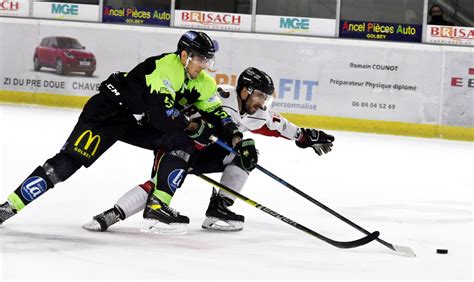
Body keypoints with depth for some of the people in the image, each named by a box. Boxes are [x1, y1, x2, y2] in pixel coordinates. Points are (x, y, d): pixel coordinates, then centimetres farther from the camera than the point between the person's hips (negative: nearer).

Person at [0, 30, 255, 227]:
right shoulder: (167, 67, -26)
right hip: (111, 108, -8)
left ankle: (158, 205, -10)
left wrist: (235, 137, -11)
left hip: (141, 123, 8)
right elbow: (161, 114, -33)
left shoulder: (203, 83, 0)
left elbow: (216, 114, 6)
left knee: (183, 143, -10)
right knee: (71, 159, -20)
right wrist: (194, 126, -22)